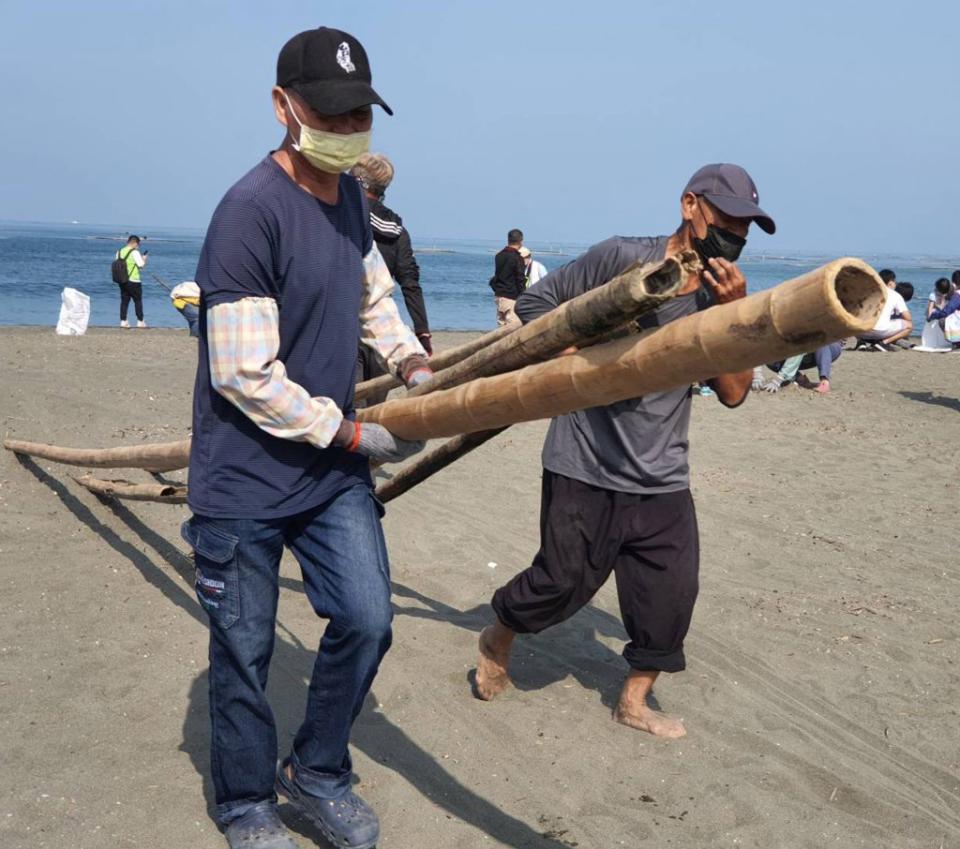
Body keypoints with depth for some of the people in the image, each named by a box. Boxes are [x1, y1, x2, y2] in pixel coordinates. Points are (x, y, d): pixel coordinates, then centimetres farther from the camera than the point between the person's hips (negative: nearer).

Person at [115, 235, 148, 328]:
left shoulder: (119, 252, 8)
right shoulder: (135, 252, -12)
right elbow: (141, 265, -15)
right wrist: (144, 259, 6)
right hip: (133, 281, -6)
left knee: (124, 301, 10)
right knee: (138, 301, 5)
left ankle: (123, 321, 7)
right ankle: (140, 321, 7)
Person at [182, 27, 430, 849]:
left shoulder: (350, 196, 5)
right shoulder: (251, 212, -21)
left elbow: (374, 294, 23)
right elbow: (246, 377, -22)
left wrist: (412, 361, 4)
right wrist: (356, 435, -14)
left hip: (333, 469, 7)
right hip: (247, 482, -7)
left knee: (366, 619, 5)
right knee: (245, 651, 7)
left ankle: (317, 773, 29)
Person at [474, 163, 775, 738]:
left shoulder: (723, 295, 5)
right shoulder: (623, 257, -9)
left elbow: (733, 392, -3)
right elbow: (535, 302, -2)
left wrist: (732, 312, -14)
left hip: (662, 477, 5)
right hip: (587, 464, -5)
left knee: (671, 593, 4)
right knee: (566, 580, 2)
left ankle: (635, 701, 26)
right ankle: (497, 640, 34)